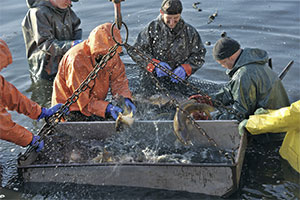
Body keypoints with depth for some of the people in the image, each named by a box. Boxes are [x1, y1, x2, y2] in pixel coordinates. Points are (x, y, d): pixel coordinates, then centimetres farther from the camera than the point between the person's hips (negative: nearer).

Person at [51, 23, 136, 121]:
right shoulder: (77, 61, -29)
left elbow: (119, 79, 0)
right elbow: (84, 101, -27)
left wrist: (125, 97, -19)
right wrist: (107, 108, -40)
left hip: (96, 103, 7)